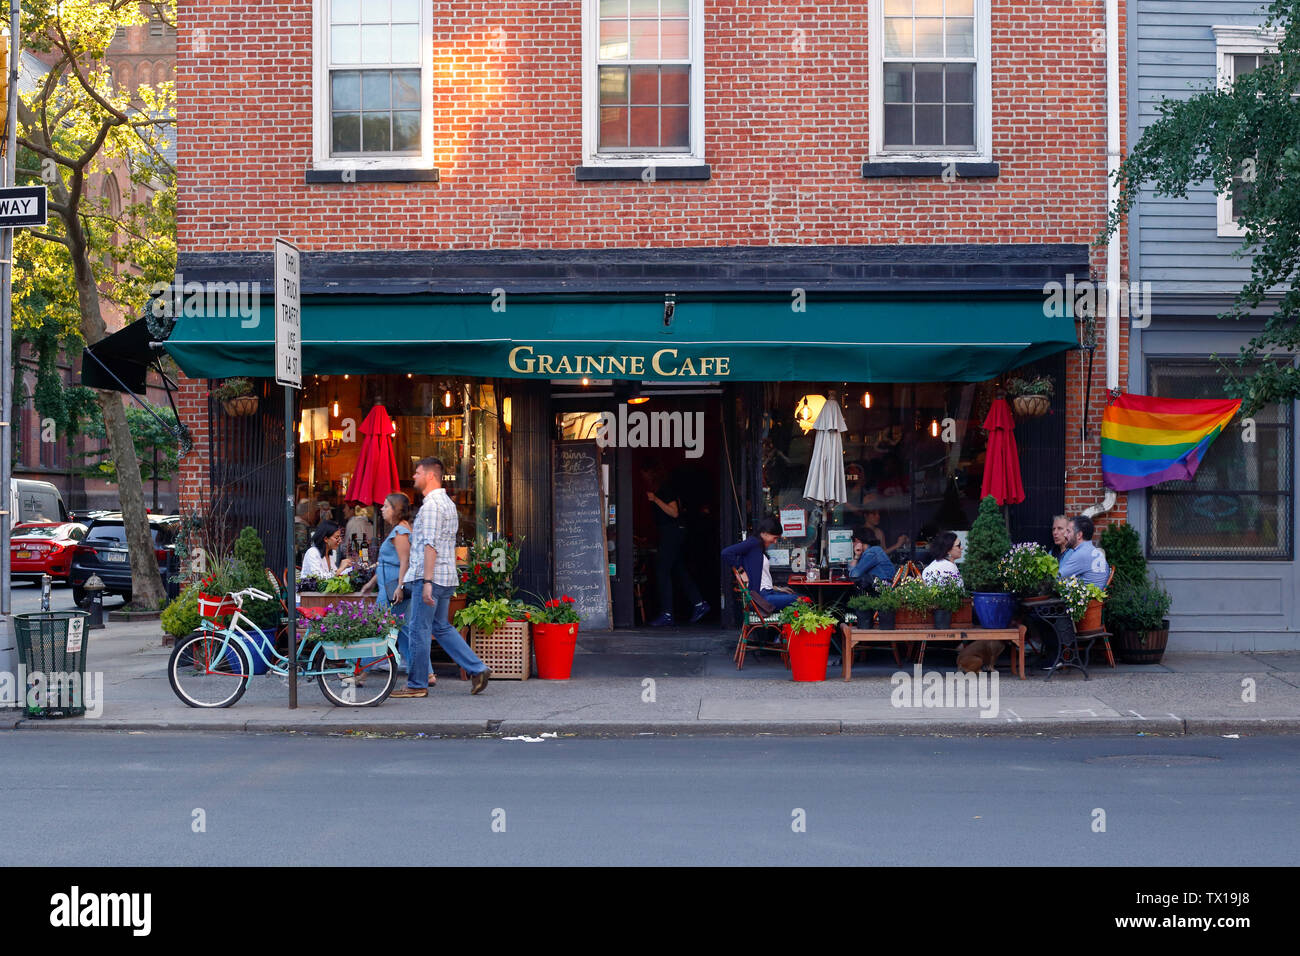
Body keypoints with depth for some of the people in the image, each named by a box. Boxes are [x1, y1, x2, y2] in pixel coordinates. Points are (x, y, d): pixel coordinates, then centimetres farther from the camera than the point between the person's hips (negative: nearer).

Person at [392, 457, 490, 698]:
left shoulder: (431, 504, -14)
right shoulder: (447, 502, 18)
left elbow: (430, 546, -21)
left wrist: (427, 581, -24)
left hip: (430, 577, -10)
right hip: (447, 578, 10)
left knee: (419, 630, -2)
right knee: (441, 627, 16)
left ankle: (417, 685, 4)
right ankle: (477, 669, 10)